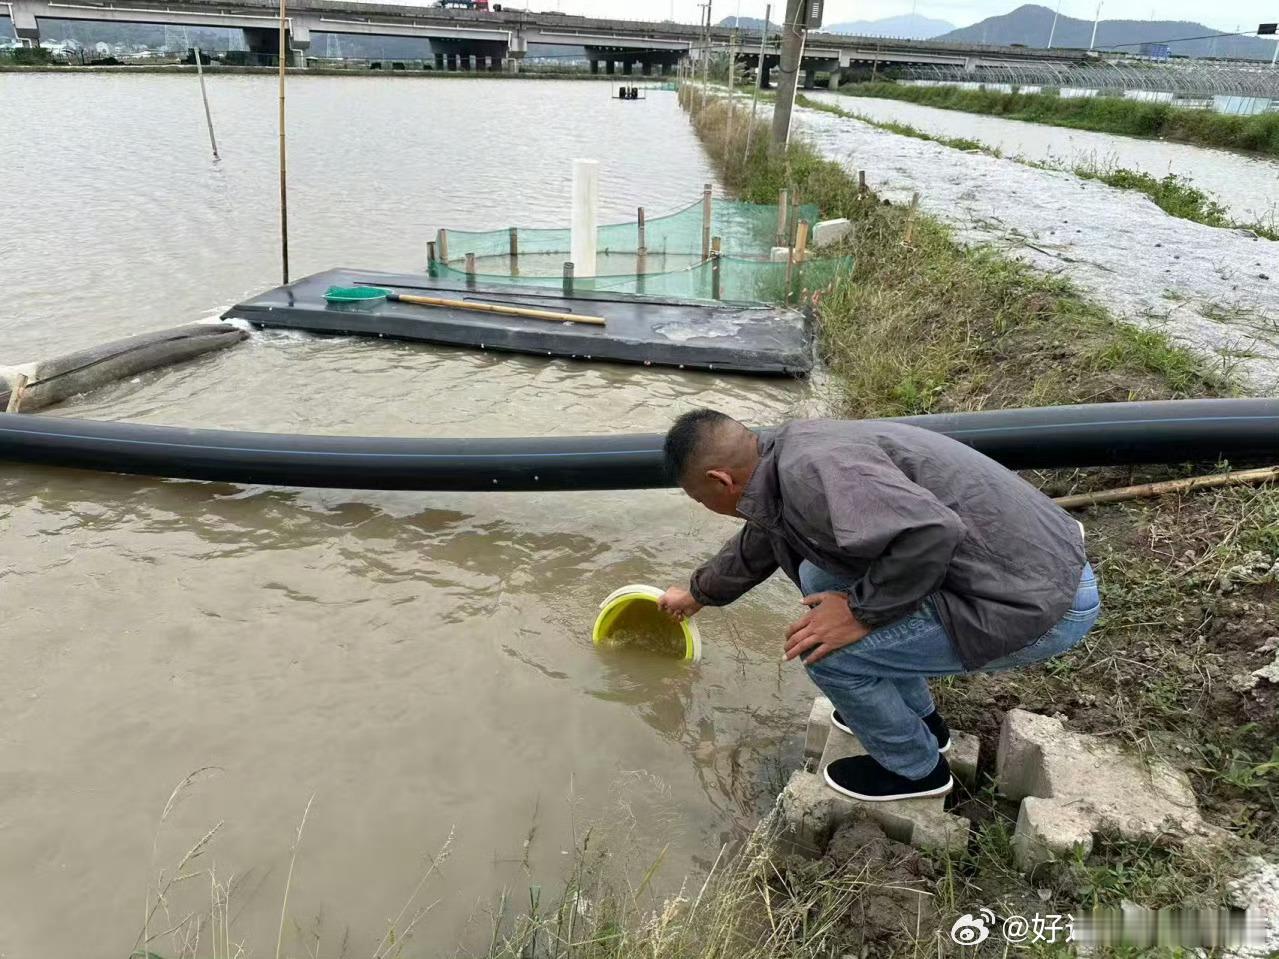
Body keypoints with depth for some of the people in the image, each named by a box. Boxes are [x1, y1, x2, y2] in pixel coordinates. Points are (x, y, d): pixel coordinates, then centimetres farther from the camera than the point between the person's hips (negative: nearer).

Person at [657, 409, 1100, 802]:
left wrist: (861, 611, -19)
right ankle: (921, 718, 32)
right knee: (822, 580, 16)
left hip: (1038, 602, -9)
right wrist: (698, 592, 42)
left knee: (825, 650, -10)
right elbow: (756, 544, 26)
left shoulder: (808, 473, -23)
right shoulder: (790, 450, 8)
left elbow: (931, 532, -35)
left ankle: (916, 769, 17)